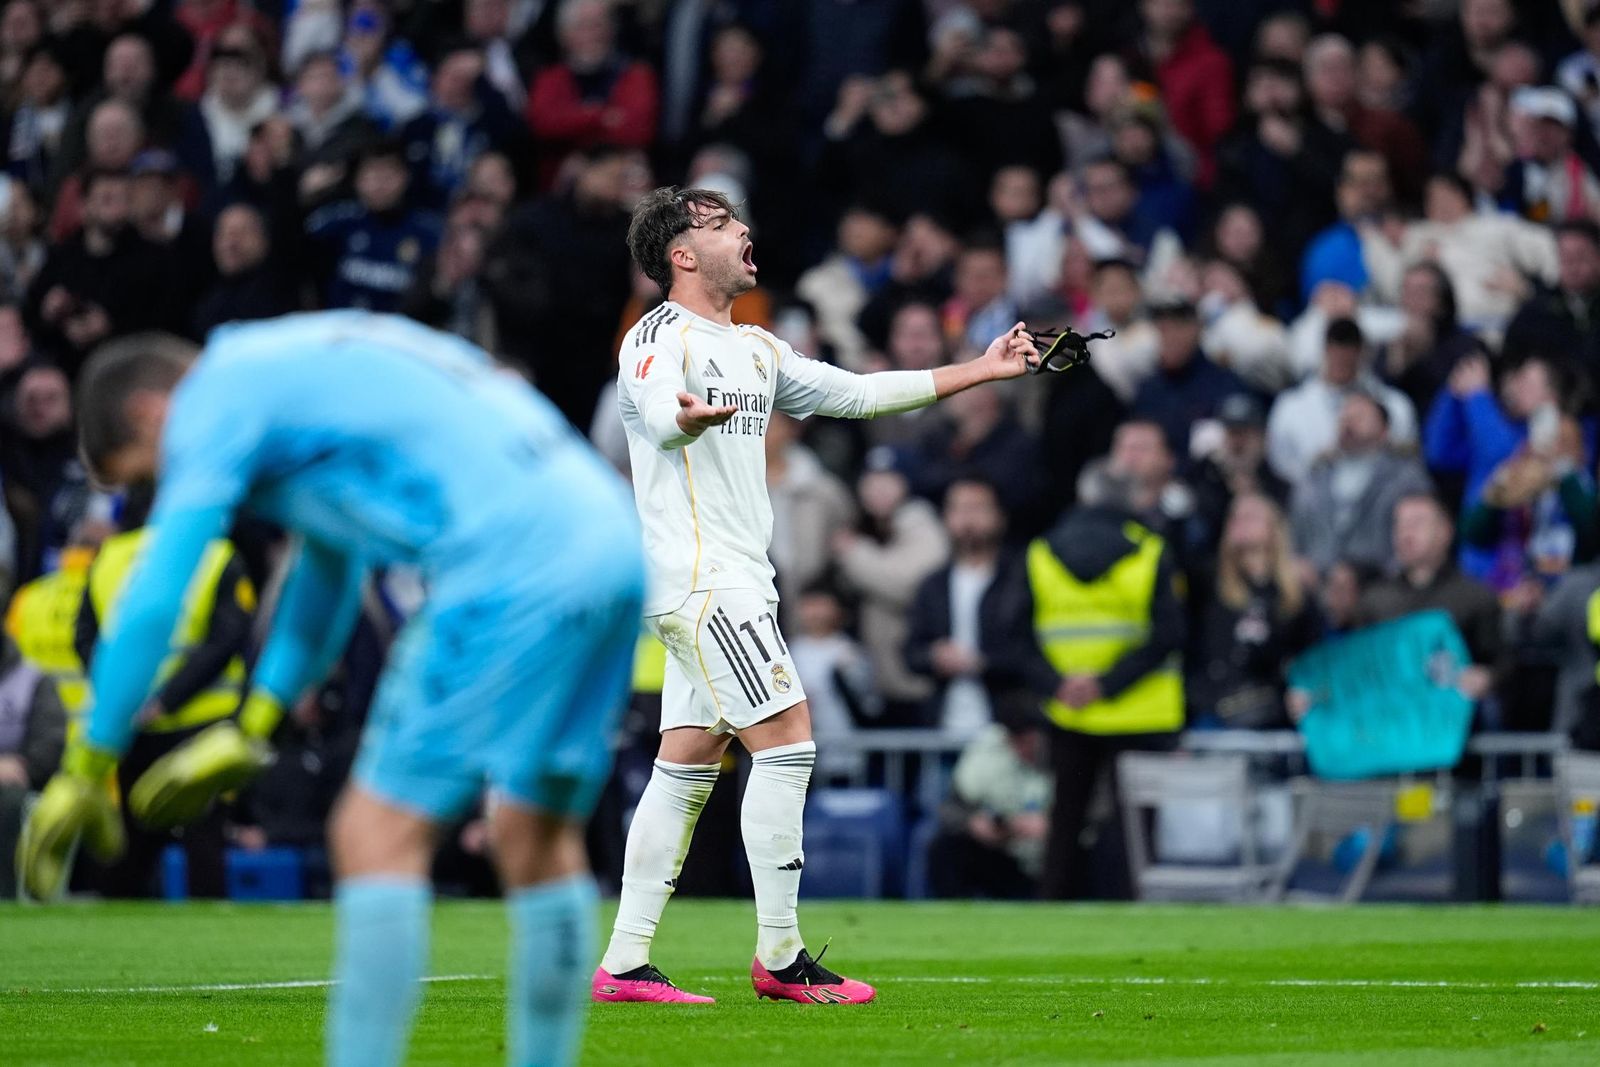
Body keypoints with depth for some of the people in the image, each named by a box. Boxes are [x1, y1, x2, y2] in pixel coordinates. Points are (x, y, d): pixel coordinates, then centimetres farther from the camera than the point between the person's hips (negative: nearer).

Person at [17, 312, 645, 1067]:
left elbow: (153, 600, -1)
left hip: (513, 567, -9)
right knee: (537, 835, 18)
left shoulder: (219, 394, 4)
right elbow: (326, 573, 41)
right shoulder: (310, 365, 31)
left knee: (378, 835, -6)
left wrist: (85, 769, 5)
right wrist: (248, 733, 43)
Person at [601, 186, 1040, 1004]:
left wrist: (982, 370, 22)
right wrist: (689, 416, -53)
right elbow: (657, 414, -28)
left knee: (687, 768, 6)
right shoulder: (659, 338, -8)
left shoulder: (756, 350, 20)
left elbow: (859, 394, 24)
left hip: (733, 584, 9)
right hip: (699, 579, -9)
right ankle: (779, 957, -10)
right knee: (786, 741, -13)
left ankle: (624, 965, 5)